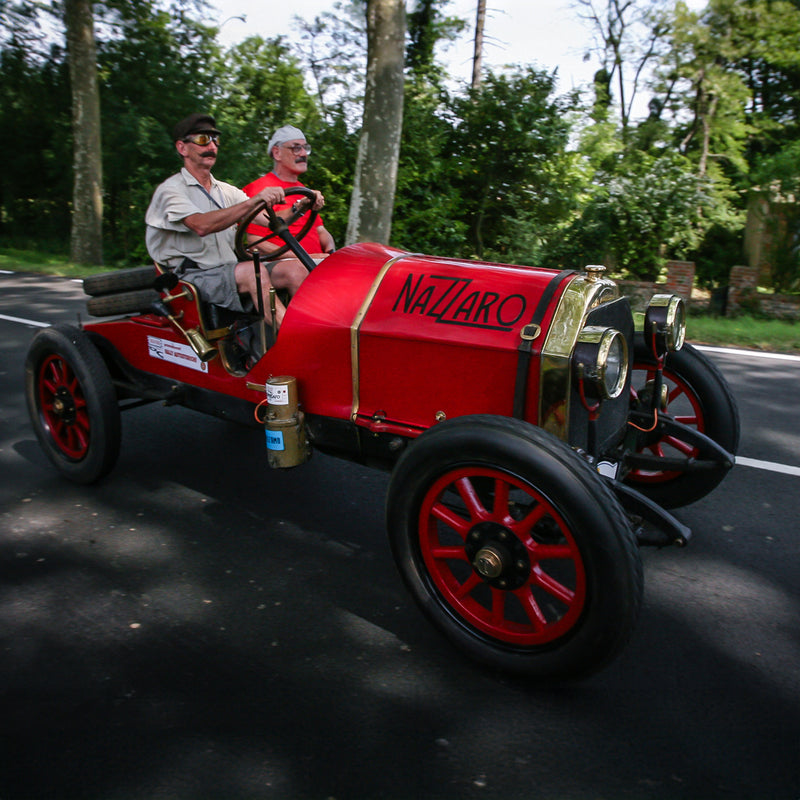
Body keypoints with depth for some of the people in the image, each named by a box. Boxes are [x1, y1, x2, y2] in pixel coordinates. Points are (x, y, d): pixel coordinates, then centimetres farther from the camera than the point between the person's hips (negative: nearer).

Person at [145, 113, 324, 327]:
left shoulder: (226, 191, 20)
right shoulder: (170, 190, -3)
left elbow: (271, 219, 7)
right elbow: (202, 225, -25)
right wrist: (253, 201, -33)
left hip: (232, 270, 7)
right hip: (194, 277, -7)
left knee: (295, 269, -16)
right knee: (253, 270, -34)